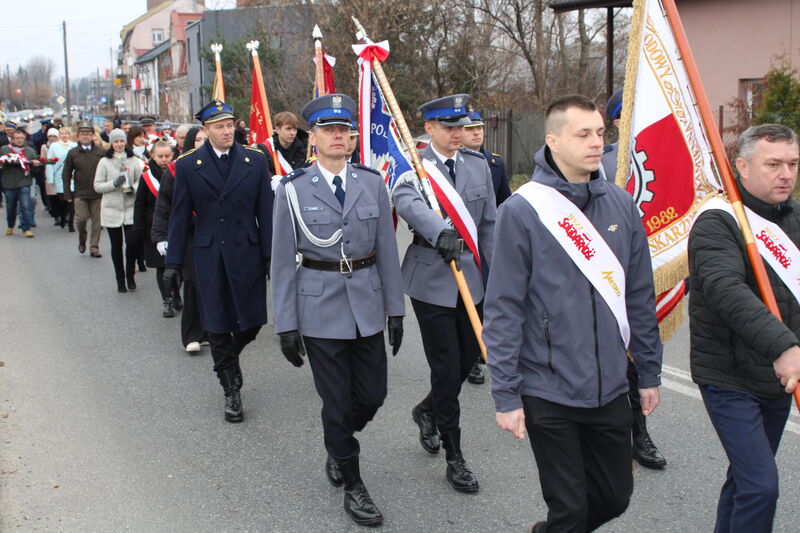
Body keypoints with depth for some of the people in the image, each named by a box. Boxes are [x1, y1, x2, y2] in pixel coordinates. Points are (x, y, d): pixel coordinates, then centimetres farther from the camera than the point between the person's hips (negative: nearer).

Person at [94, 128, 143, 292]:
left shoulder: (134, 161, 2)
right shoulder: (105, 162, 1)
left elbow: (141, 181, 8)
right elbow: (97, 186, 0)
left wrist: (133, 188, -13)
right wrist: (114, 184, -16)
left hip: (130, 208, 0)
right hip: (111, 209, 0)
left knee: (133, 242, -11)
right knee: (116, 246, 7)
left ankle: (130, 275, 13)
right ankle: (120, 280, 21)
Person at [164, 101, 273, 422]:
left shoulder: (255, 161, 2)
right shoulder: (188, 165, 0)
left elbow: (266, 212, 3)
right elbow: (180, 216, 3)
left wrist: (271, 256, 0)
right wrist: (173, 261, 0)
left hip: (247, 254, 1)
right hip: (209, 257, 0)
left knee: (252, 322, 4)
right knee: (217, 326, 5)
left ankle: (229, 359, 36)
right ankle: (231, 391, 20)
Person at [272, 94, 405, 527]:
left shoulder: (372, 183, 2)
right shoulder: (293, 189, -5)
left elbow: (387, 250, 6)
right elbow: (283, 261, -3)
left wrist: (395, 308, 4)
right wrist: (286, 324, -5)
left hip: (367, 304, 3)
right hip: (320, 307, -3)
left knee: (373, 394, 9)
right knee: (337, 402, 4)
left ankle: (337, 446, 41)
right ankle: (352, 484, 23)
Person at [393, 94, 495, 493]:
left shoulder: (478, 165, 9)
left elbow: (489, 224, 12)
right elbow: (407, 202, -29)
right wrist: (440, 233, -46)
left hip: (472, 278, 5)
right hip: (431, 279, -5)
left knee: (468, 359, 12)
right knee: (446, 367, -1)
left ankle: (428, 411, 42)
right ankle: (454, 458, 13)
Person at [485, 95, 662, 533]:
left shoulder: (620, 204, 3)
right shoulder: (522, 210, -12)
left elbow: (640, 296, 10)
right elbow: (502, 311, -11)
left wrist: (649, 372, 12)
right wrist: (505, 395, -11)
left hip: (610, 389, 5)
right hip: (549, 393, -5)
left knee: (615, 497, 18)